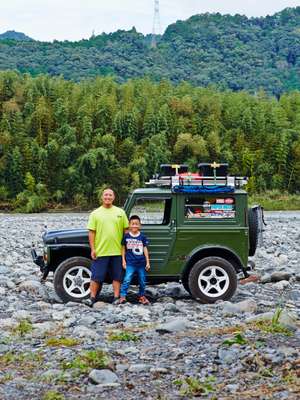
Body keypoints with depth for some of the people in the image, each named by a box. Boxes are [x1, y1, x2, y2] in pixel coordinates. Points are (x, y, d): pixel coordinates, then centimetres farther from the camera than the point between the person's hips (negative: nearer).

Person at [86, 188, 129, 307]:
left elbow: (126, 230, 8)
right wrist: (92, 249, -6)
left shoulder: (120, 212, 7)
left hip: (117, 251, 2)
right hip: (100, 251, -2)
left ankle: (116, 297, 17)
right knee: (96, 277, 2)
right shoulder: (95, 213, 3)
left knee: (117, 276, 8)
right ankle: (92, 298, 10)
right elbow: (91, 232, 0)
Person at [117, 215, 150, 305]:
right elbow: (123, 248, 6)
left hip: (141, 263, 2)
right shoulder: (126, 236, 0)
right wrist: (123, 260, 1)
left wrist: (147, 262, 3)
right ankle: (122, 296, -8)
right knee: (127, 280, -12)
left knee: (142, 281, 10)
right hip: (130, 263, -2)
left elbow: (145, 249, 6)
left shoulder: (142, 237, 3)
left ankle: (142, 296, 25)